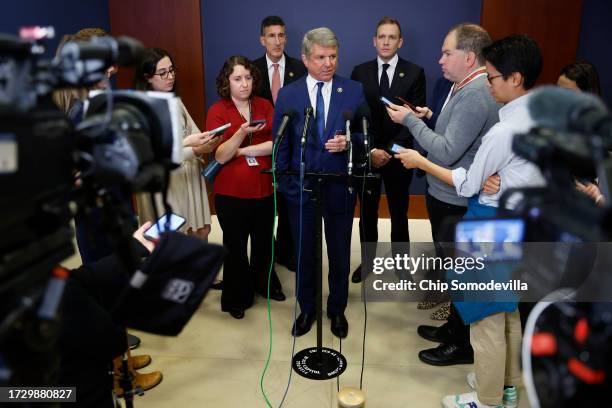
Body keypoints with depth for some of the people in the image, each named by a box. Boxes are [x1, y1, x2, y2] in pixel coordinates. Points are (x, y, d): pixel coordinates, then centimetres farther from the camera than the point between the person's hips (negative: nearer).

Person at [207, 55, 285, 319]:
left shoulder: (264, 106, 2)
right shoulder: (217, 111, -8)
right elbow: (220, 156, -15)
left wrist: (241, 151, -14)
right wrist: (242, 132, -30)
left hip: (264, 188, 3)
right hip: (231, 192, -3)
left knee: (264, 241, 18)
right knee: (235, 246, 11)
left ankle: (264, 283, 42)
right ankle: (236, 297, 29)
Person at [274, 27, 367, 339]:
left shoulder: (354, 91, -3)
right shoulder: (287, 95, -2)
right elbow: (281, 145, 3)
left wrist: (348, 142, -21)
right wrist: (283, 183, -1)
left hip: (340, 188, 0)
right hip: (300, 188, 1)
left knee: (340, 254, 14)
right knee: (304, 254, 15)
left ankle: (337, 309, 36)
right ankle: (306, 310, 36)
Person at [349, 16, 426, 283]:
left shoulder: (414, 73, -3)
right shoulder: (360, 72, 1)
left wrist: (390, 150, -14)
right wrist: (370, 150, -12)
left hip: (398, 155, -1)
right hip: (366, 155, 1)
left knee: (399, 213, 13)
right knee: (367, 212, 12)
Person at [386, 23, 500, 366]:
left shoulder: (475, 96, -23)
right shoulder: (466, 87, 9)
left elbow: (446, 152, -26)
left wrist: (410, 120, -19)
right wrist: (428, 118, 3)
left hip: (456, 202, -10)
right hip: (446, 194, 10)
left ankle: (462, 345, 23)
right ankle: (454, 327, 39)